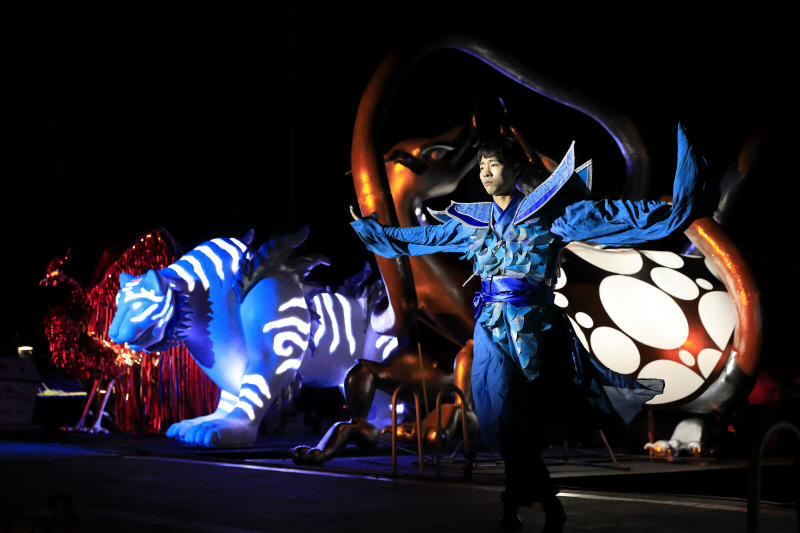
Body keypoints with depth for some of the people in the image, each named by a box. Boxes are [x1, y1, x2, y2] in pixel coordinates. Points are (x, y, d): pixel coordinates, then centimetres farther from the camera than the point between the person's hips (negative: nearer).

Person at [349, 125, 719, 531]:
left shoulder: (548, 213, 2)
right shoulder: (471, 223, 15)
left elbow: (615, 215, -3)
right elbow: (419, 236, 29)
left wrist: (676, 208, -11)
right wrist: (369, 228, 35)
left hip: (533, 325, -3)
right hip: (490, 326, 3)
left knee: (521, 420, -3)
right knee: (506, 417, -10)